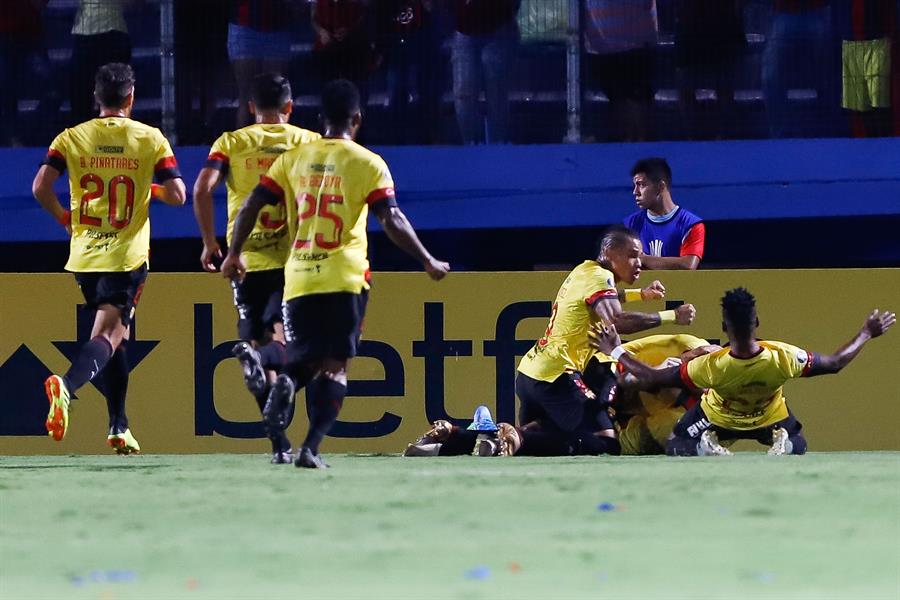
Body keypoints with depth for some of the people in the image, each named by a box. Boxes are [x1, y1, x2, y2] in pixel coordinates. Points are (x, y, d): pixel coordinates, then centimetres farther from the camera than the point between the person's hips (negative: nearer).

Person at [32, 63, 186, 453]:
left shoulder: (71, 138, 2)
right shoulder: (150, 140, -2)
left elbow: (41, 186, -9)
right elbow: (177, 195, -8)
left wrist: (64, 217, 9)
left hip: (84, 255, 4)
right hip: (127, 256, -4)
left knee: (115, 334, 20)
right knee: (107, 336, -11)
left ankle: (119, 426, 22)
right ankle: (67, 385, -42)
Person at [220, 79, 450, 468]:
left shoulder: (293, 159, 9)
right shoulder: (368, 164, -1)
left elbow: (251, 205, 6)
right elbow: (392, 222, -8)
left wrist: (234, 253, 18)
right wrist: (428, 262, 2)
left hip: (298, 278, 3)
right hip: (345, 278, -3)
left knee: (305, 361, 14)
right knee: (334, 366, 1)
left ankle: (287, 381, -21)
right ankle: (311, 447, -16)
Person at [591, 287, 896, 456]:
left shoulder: (710, 367, -40)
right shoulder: (783, 359, -38)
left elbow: (651, 379, -29)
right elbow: (835, 363, -20)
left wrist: (615, 351, -17)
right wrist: (866, 335, -7)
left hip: (719, 419, -1)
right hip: (768, 418, 1)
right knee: (797, 444, 32)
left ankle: (707, 445, -11)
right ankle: (781, 441, -6)